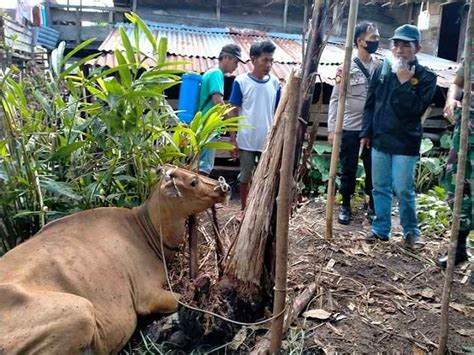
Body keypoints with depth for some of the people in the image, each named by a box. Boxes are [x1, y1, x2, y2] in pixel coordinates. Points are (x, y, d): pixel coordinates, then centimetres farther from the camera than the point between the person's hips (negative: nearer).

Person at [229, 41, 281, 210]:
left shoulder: (275, 83, 1)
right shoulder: (241, 81, -8)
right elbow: (234, 112, -4)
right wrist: (233, 139, -7)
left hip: (268, 141, 2)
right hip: (246, 141, -2)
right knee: (245, 177, 11)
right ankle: (244, 209, 27)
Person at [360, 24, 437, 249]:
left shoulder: (426, 77, -6)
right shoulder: (382, 70, 6)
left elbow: (415, 109, -17)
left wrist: (404, 82, -18)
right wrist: (366, 132, 7)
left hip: (405, 144, -4)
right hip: (379, 140, 5)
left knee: (404, 191, 1)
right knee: (380, 188, 12)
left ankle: (411, 231, 22)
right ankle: (381, 229, 26)